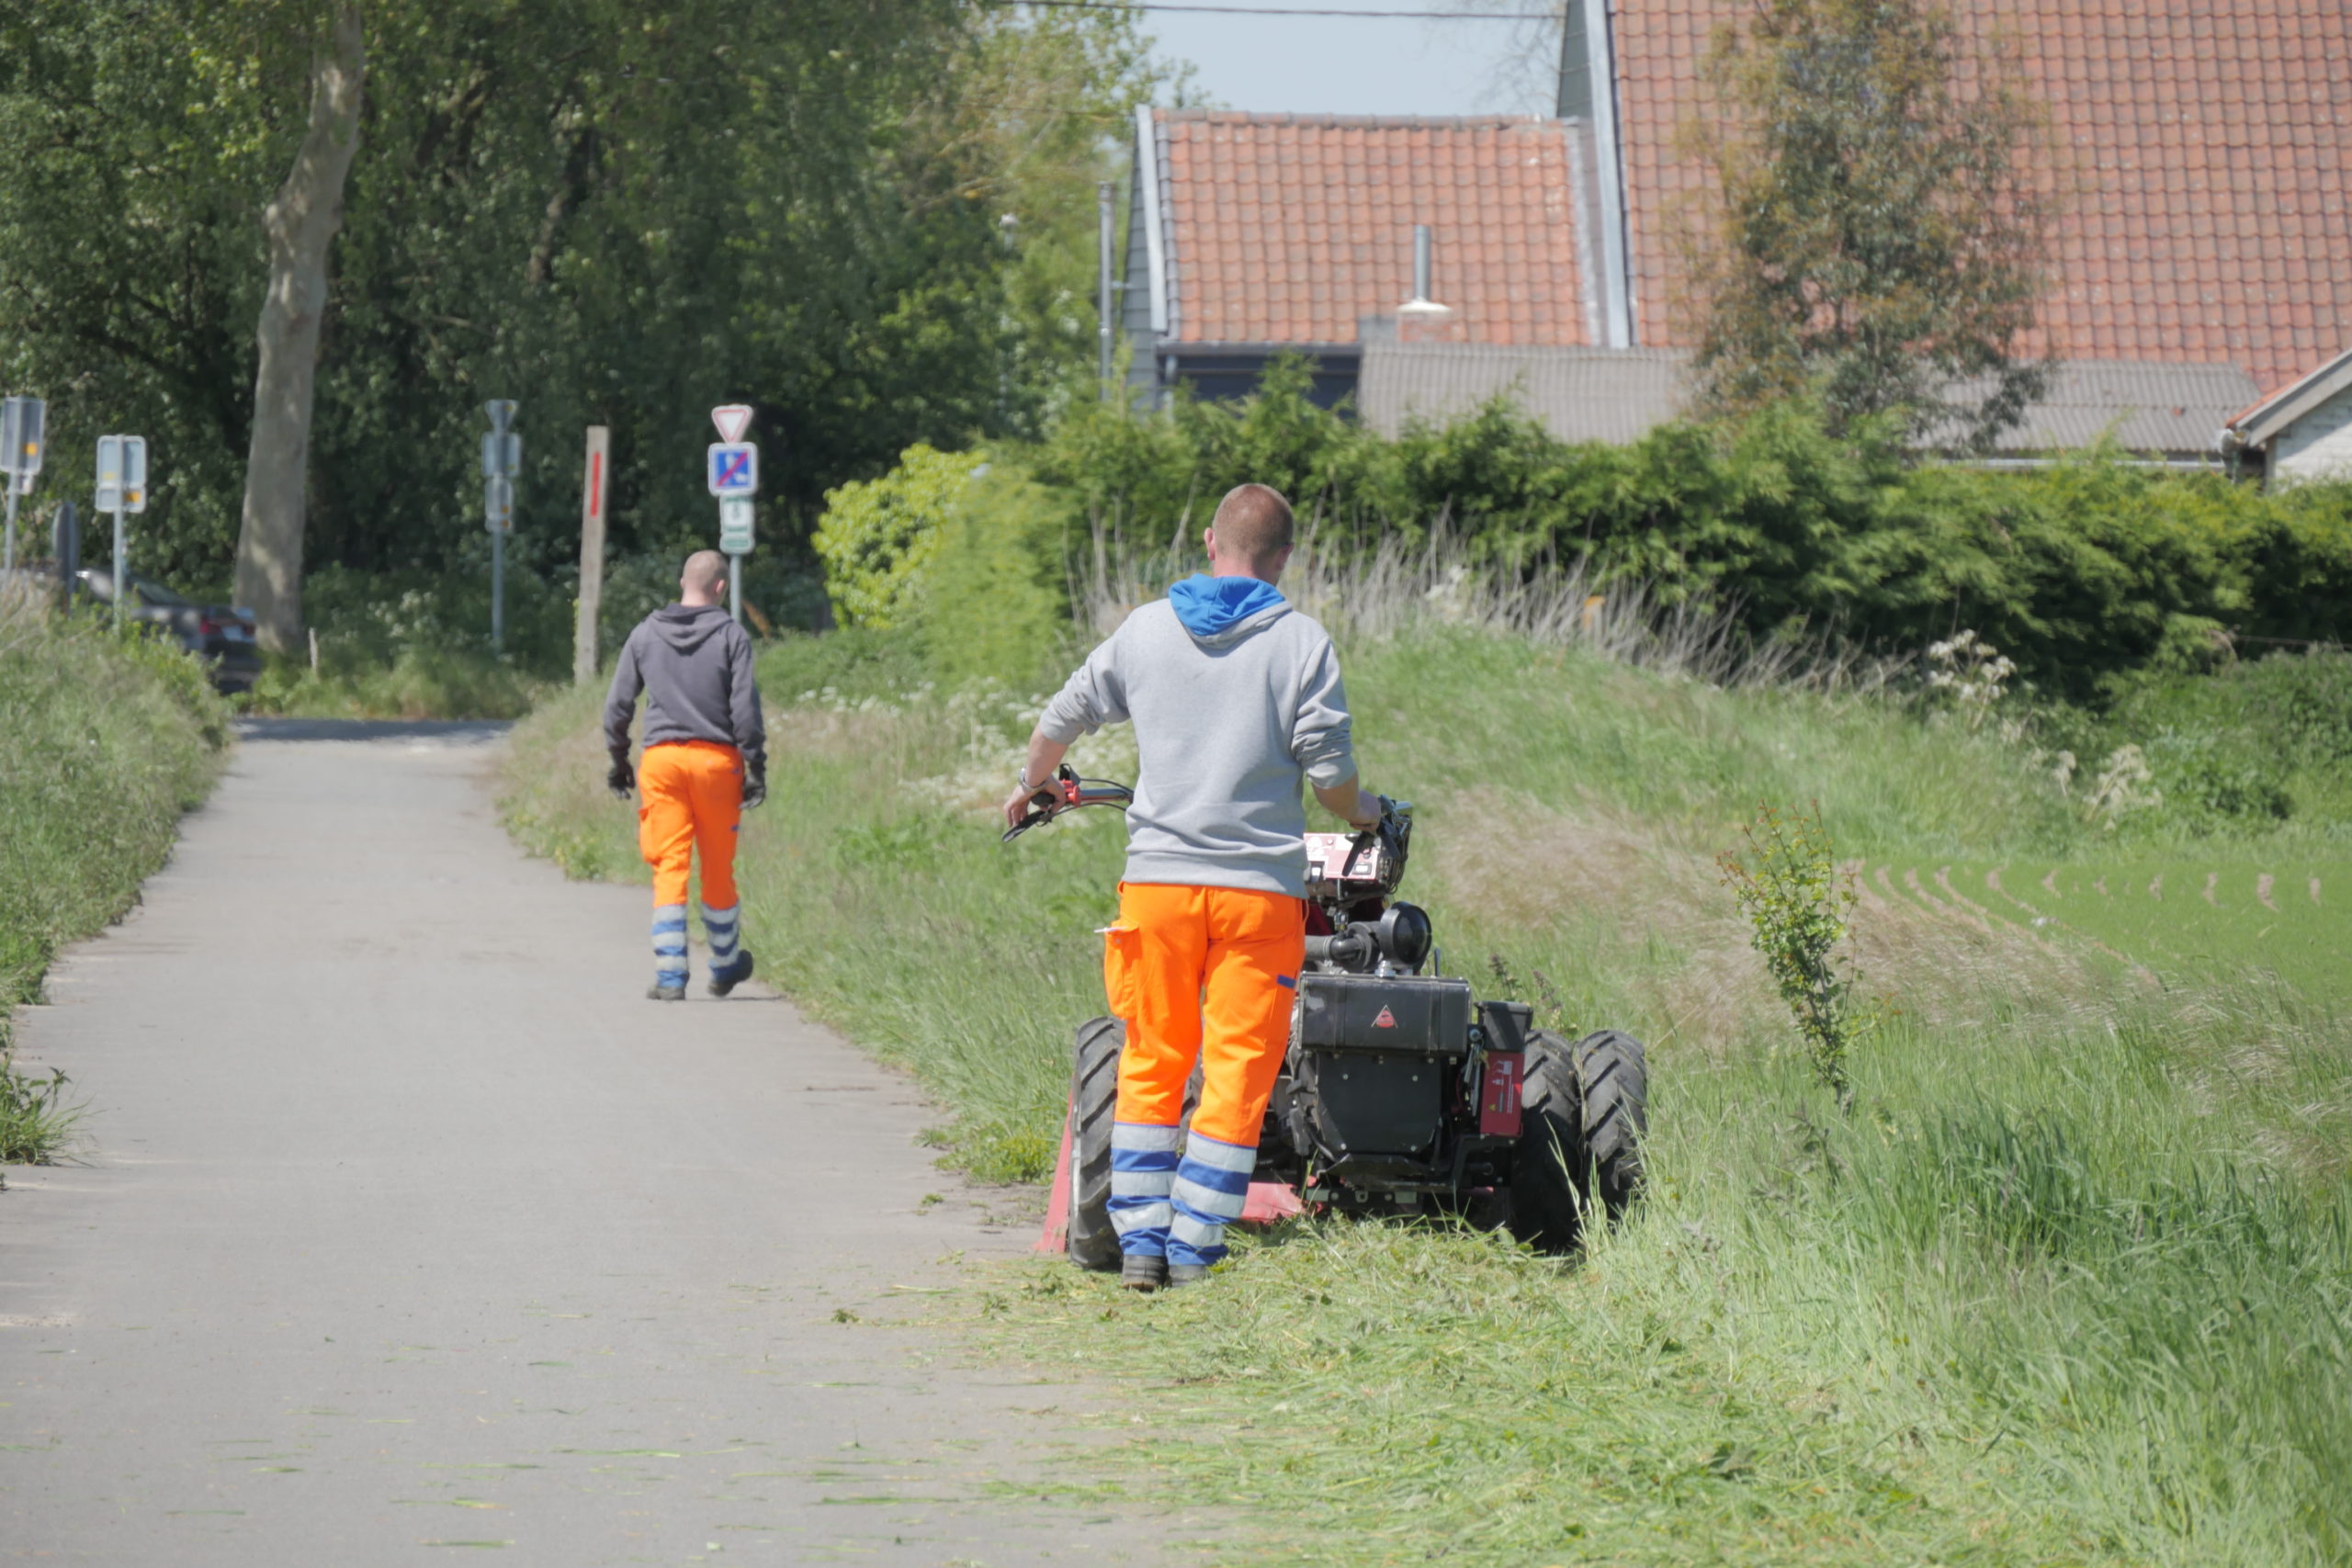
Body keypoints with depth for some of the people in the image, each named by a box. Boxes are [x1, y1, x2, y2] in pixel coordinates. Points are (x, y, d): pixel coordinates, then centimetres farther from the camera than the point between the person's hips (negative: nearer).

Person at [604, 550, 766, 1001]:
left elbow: (617, 705, 8)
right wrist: (756, 767, -3)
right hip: (716, 760, -1)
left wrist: (618, 760, 18)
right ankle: (725, 967, 26)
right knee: (718, 868, 12)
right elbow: (745, 709, -7)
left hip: (661, 759, 1)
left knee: (669, 868, 1)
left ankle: (670, 975, -7)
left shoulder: (645, 635, 7)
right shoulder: (730, 636, -2)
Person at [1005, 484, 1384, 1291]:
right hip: (1259, 883, -2)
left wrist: (1030, 787, 37)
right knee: (1237, 1073, 2)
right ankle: (1193, 1251, -1)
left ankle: (1140, 1243, 9)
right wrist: (1361, 811, 19)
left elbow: (1062, 721, 17)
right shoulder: (1300, 642, -2)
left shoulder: (1144, 630, 7)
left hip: (1157, 876, 2)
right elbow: (1329, 768, -4)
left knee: (1152, 1065, 11)